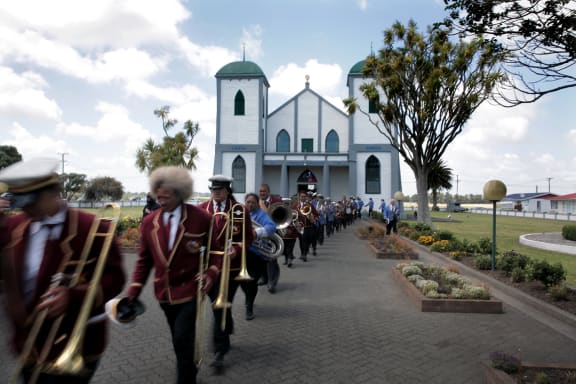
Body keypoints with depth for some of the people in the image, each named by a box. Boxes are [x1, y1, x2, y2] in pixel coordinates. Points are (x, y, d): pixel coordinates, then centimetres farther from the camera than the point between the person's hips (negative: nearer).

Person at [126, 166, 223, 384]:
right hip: (164, 292, 5)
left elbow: (216, 250, -4)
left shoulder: (201, 218, -13)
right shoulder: (149, 222, -3)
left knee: (183, 340, -6)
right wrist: (135, 287, -5)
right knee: (180, 341, 22)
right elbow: (144, 259, 3)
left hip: (190, 290, -4)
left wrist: (211, 272, -20)